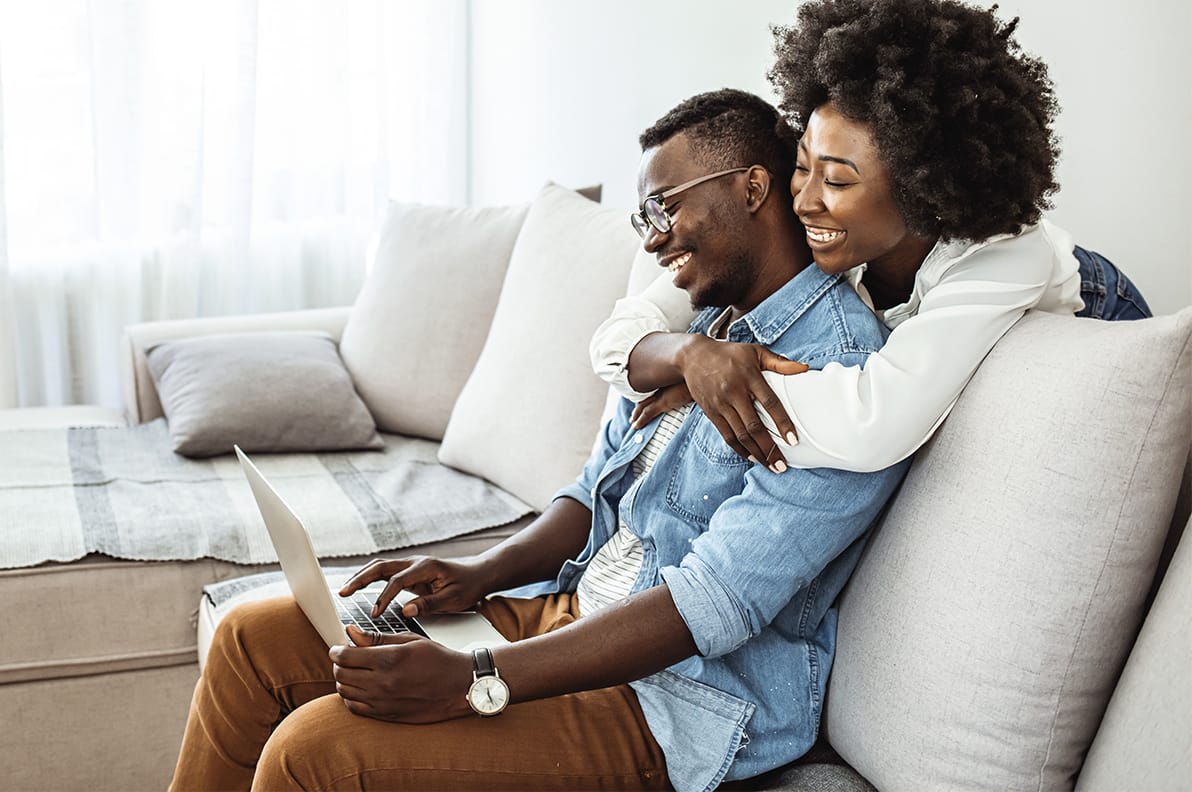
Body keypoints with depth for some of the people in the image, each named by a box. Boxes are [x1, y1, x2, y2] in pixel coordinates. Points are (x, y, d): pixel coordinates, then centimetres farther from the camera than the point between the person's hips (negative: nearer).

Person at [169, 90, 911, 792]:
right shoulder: (696, 326, 13)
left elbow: (713, 604, -27)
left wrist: (474, 681, -31)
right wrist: (482, 572, -2)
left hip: (678, 699, -9)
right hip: (563, 609, 9)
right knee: (255, 638, 3)